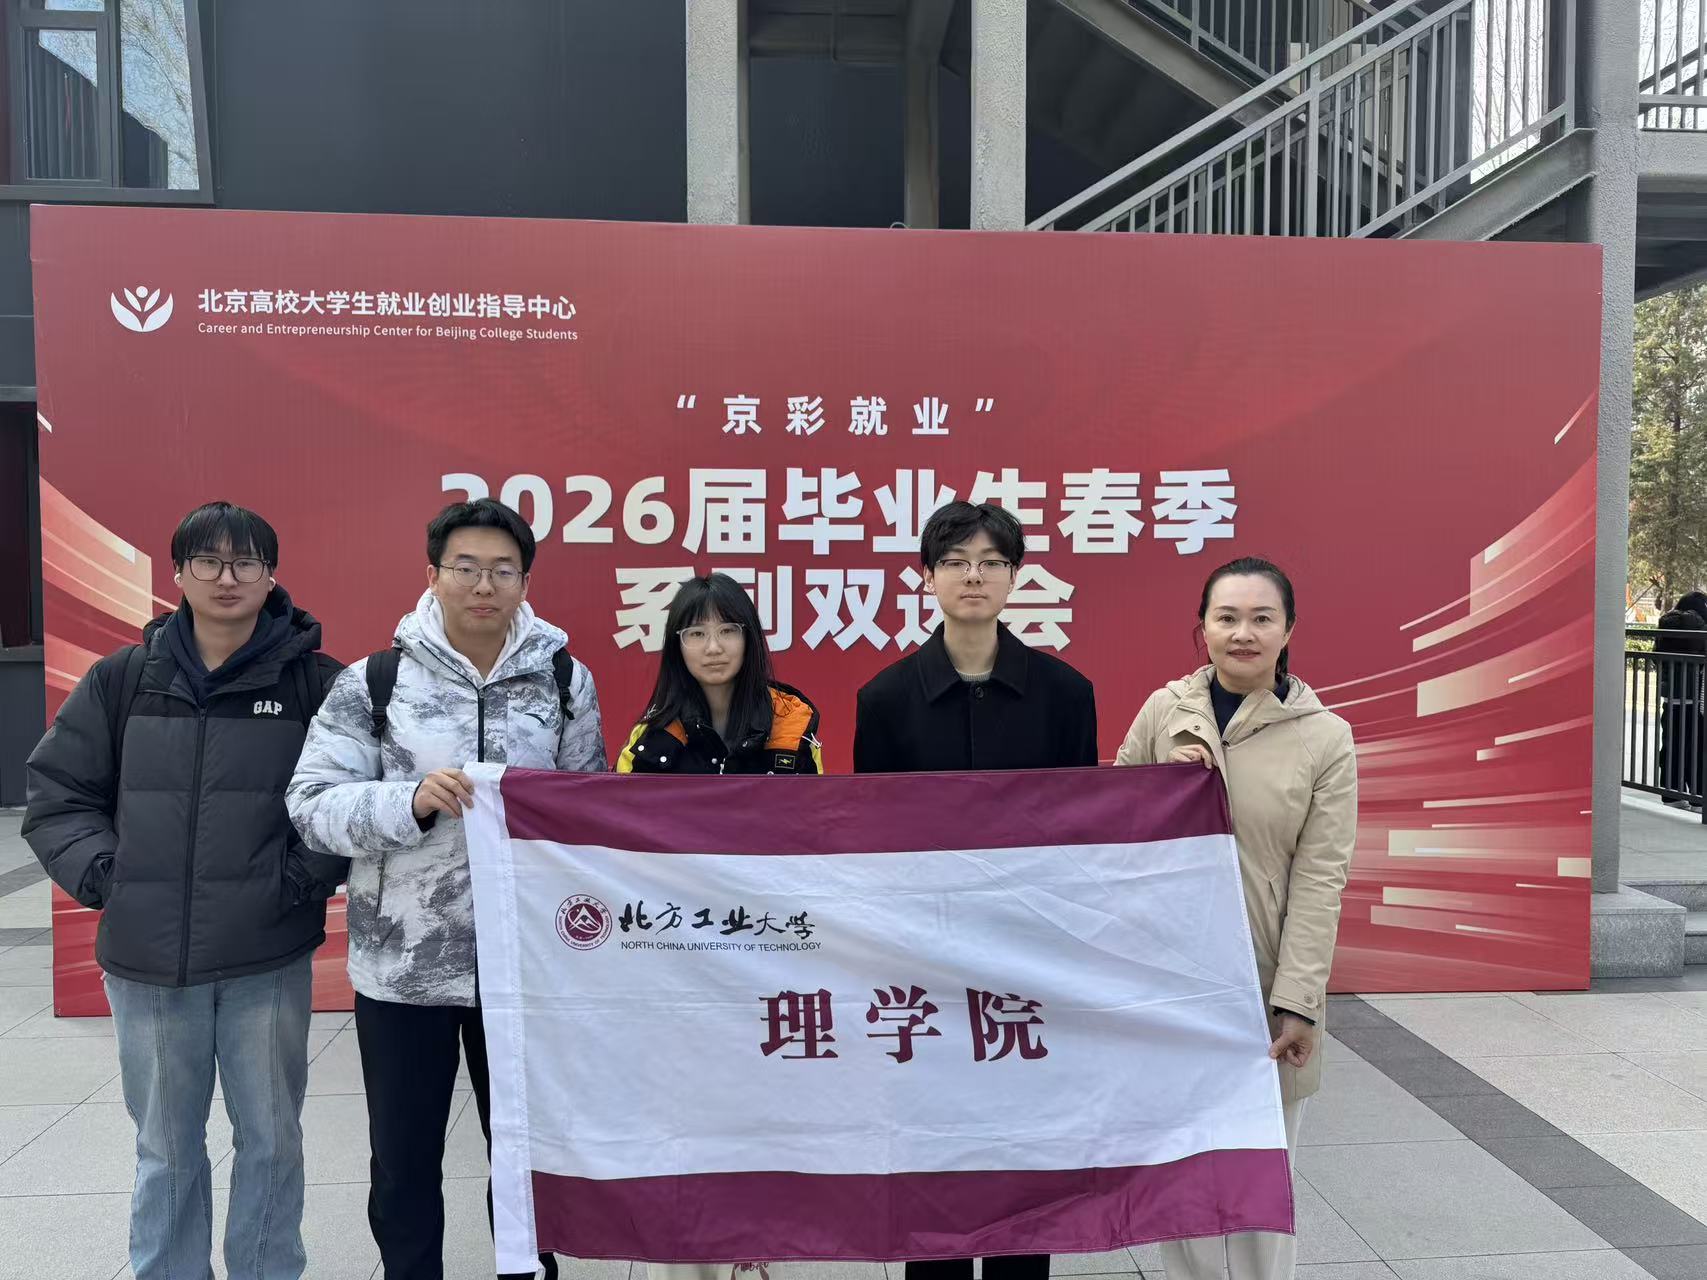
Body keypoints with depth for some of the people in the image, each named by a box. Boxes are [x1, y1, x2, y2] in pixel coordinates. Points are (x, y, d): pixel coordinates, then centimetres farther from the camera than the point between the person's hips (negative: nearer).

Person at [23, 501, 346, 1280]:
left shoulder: (317, 683, -4)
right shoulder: (123, 680, 3)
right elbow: (56, 792, 7)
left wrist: (305, 877, -12)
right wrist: (102, 874, -4)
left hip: (269, 960, -2)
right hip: (147, 958, 2)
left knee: (271, 1140, 11)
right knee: (165, 1148, 16)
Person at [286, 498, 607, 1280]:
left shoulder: (565, 679, 0)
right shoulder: (373, 682, -6)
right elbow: (312, 804, -10)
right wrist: (412, 799, -24)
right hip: (403, 964, -1)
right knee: (403, 1159, 13)